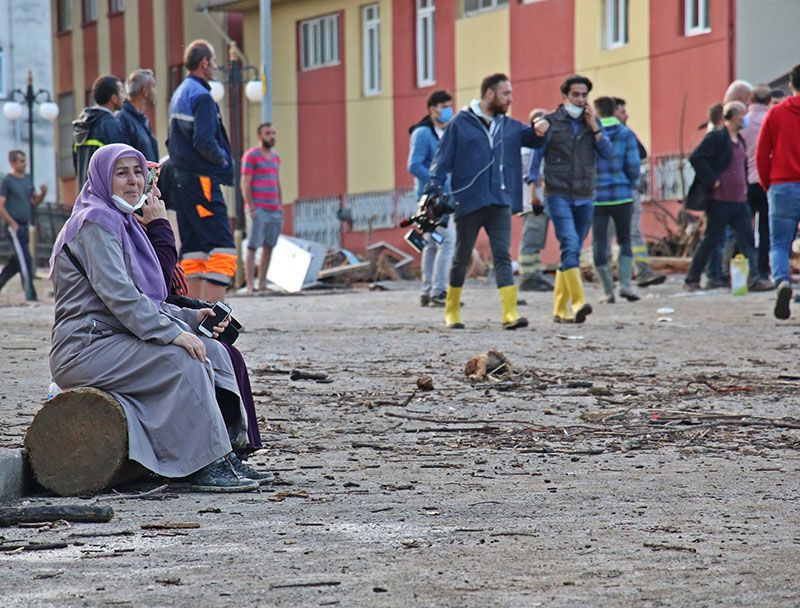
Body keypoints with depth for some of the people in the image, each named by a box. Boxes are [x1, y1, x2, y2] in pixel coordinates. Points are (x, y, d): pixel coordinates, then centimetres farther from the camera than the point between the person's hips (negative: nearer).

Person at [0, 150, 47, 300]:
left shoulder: (27, 180, 15)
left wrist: (42, 194, -1)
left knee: (17, 259, 13)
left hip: (25, 225, 8)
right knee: (24, 259, -11)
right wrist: (12, 223, -17)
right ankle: (30, 293, -10)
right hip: (14, 225, -8)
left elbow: (35, 202, 21)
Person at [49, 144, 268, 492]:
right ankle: (208, 466, -23)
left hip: (117, 341, 10)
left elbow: (143, 302, 22)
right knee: (183, 358, -25)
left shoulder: (123, 223, 22)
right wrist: (171, 332, -25)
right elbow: (116, 293, -21)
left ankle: (226, 456, -6)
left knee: (213, 352, -3)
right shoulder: (95, 221, -10)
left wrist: (192, 318, 8)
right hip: (85, 348, -10)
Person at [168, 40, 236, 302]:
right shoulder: (201, 96, -13)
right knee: (222, 249, -13)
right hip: (202, 182, -10)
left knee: (194, 249, 11)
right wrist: (223, 159, -5)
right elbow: (204, 142, -22)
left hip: (181, 180, 10)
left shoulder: (178, 95, 18)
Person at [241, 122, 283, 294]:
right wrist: (251, 207, -14)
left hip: (275, 211, 7)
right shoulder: (251, 156, -3)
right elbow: (245, 184, -7)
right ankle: (250, 286, -12)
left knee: (269, 247, 6)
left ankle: (262, 283, 10)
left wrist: (280, 207, 17)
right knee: (252, 248, -9)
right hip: (258, 210, -7)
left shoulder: (275, 157, 18)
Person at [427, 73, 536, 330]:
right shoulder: (461, 123, -1)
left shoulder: (509, 126, 12)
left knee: (503, 256, -8)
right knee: (462, 258, 8)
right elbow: (442, 160, -1)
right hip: (468, 202, -3)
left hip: (500, 203, 3)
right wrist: (434, 192, -12)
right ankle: (452, 312, 22)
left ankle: (510, 313, -17)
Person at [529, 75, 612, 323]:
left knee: (573, 253, 7)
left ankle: (560, 309, 15)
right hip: (558, 195, -4)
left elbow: (607, 152, 1)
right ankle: (578, 303, -29)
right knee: (570, 245, -21)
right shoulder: (551, 121, 1)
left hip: (585, 197, 4)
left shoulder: (592, 122, 11)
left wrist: (593, 127, -7)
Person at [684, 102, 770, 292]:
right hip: (720, 200, -7)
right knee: (711, 240, 0)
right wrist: (712, 180, -19)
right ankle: (692, 279, 11)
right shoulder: (716, 137, -11)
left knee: (748, 240, -1)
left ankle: (753, 280, -4)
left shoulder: (740, 140, 14)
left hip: (739, 200, 8)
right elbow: (696, 158, -19)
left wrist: (745, 186, 16)